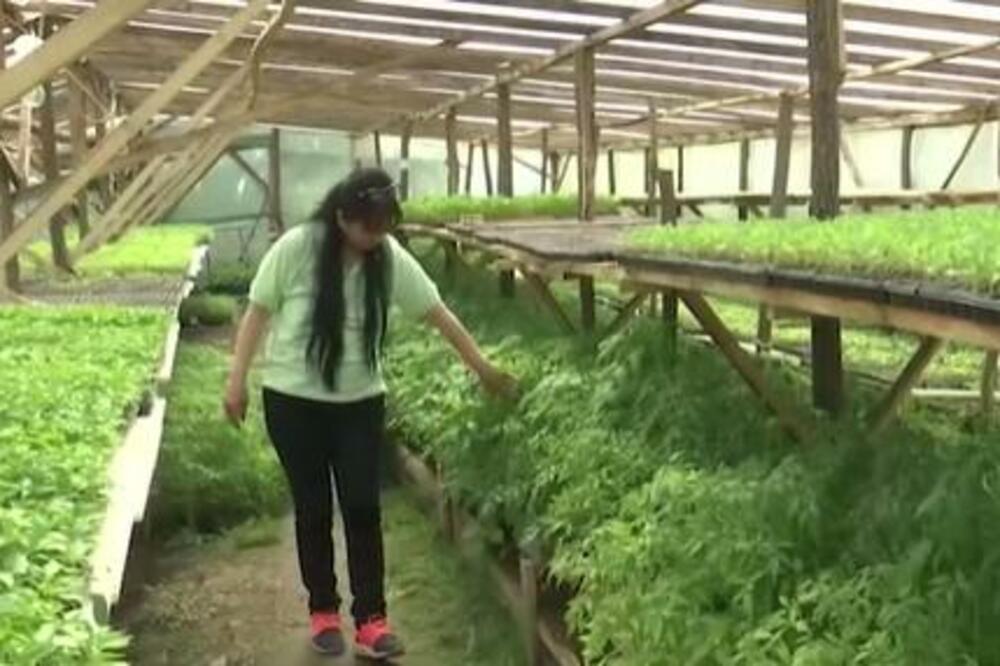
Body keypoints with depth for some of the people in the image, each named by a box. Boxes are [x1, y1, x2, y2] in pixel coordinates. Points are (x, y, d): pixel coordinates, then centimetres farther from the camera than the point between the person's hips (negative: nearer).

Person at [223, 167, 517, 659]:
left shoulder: (391, 258, -8)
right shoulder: (295, 249, -15)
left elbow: (439, 314, -1)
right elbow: (258, 313, -5)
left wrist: (484, 369, 3)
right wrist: (236, 381, -6)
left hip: (360, 401, 2)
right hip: (293, 400, -2)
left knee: (363, 508, -2)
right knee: (314, 509, 7)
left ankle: (370, 620, 8)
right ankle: (323, 612, 24)